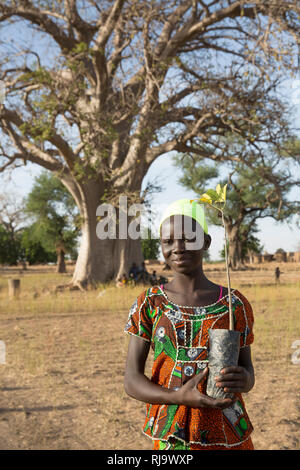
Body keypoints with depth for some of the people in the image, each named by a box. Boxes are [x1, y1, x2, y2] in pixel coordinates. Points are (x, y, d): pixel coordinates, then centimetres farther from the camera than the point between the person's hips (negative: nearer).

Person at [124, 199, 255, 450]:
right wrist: (179, 397, -22)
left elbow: (248, 370, 6)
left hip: (229, 438, 0)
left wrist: (243, 379, -19)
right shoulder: (148, 304, -3)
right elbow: (132, 380, -5)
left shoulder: (235, 304, -3)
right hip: (170, 437, 0)